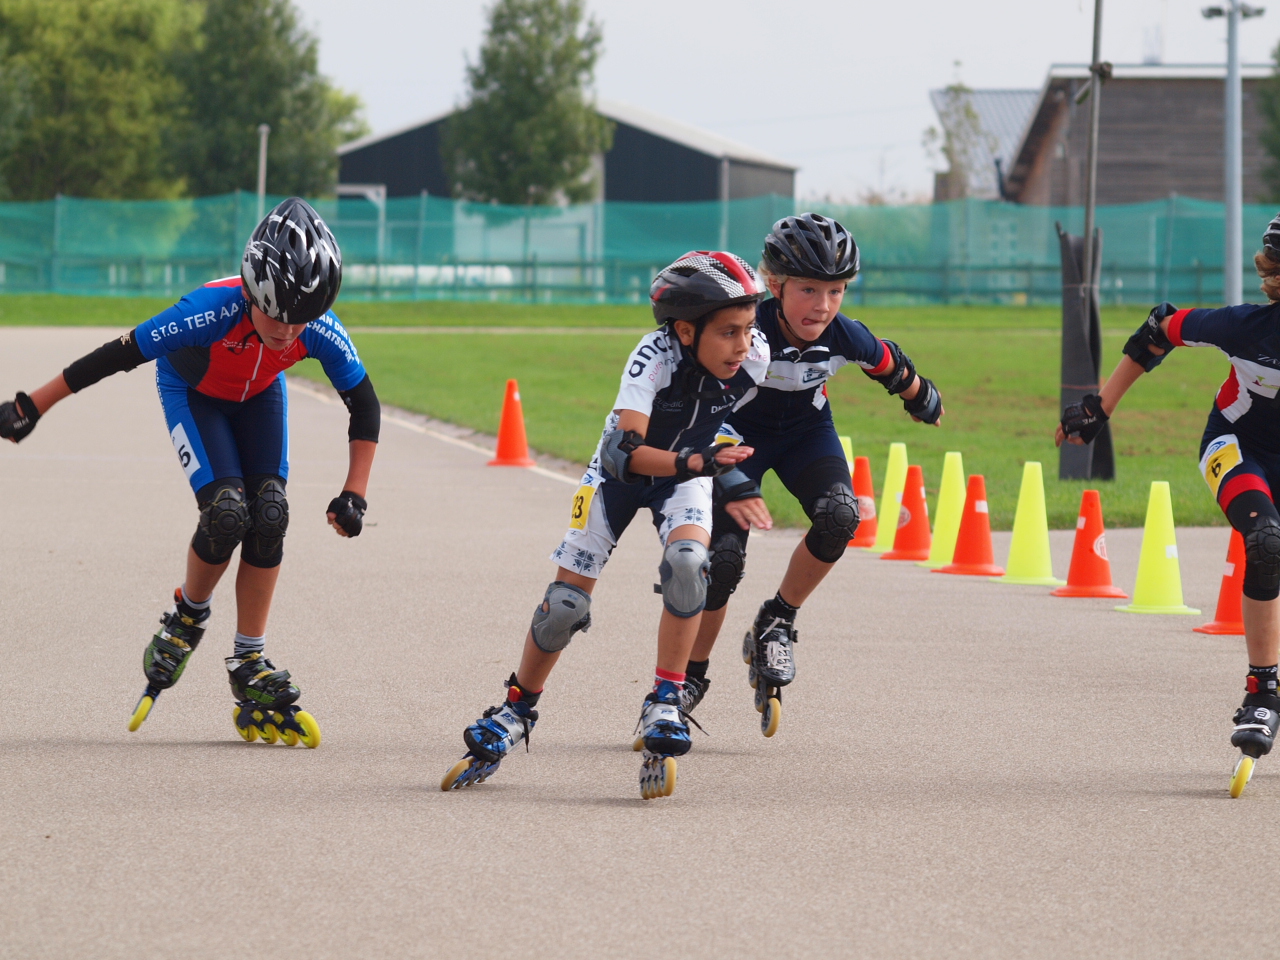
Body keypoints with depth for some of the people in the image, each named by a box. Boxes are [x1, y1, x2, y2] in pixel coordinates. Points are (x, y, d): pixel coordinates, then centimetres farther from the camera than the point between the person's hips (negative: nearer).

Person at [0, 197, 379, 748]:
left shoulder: (322, 334, -32)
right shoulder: (214, 311, -41)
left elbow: (364, 406, -15)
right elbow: (119, 355, -33)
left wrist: (354, 495, -18)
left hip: (259, 397, 3)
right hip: (192, 392, -3)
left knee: (270, 513, -14)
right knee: (227, 511, -22)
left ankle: (249, 668, -3)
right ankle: (187, 618, 7)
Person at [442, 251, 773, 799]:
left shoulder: (755, 357, -25)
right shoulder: (655, 357, -37)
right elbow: (624, 452, -48)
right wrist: (697, 461, -63)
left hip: (686, 473, 2)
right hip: (620, 471, -2)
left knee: (687, 560, -29)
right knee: (568, 597, -2)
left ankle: (664, 705, -16)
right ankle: (516, 712, 22)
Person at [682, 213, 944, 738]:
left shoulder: (847, 338, -22)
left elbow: (892, 368, 1)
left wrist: (922, 399, 21)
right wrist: (731, 481, -57)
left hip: (806, 429, 3)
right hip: (740, 432, -3)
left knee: (839, 516, -26)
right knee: (723, 556, -16)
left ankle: (776, 622, -3)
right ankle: (691, 676, 7)